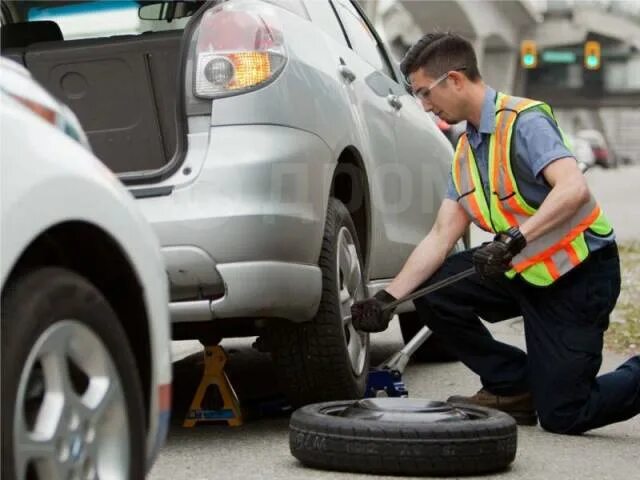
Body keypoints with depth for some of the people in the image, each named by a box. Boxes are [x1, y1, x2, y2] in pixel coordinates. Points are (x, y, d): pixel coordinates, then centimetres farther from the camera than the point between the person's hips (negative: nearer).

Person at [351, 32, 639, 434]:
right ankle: (512, 387, 9)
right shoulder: (466, 151, 7)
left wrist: (514, 239, -43)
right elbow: (441, 237, 2)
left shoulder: (524, 122, -19)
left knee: (561, 414, -11)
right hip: (523, 269, 8)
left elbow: (574, 188, -35)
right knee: (432, 292, -7)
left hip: (580, 273, -8)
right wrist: (388, 298, -7)